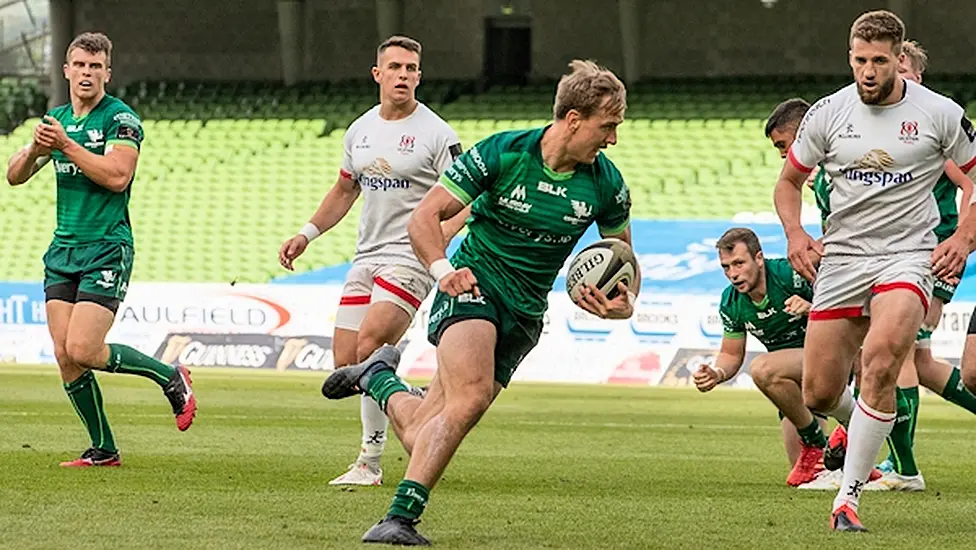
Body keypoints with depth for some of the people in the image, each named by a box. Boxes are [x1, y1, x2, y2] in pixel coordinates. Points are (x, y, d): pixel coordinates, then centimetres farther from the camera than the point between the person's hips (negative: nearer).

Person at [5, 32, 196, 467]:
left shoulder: (120, 118, -6)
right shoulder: (56, 119, 14)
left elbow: (117, 176, -20)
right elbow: (15, 176, 13)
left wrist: (66, 144, -20)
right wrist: (35, 149, -8)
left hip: (107, 248, -7)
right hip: (63, 251, 7)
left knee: (82, 350, -16)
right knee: (64, 355, -1)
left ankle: (171, 378, 5)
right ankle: (103, 450, 9)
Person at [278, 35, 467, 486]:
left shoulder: (436, 135, -6)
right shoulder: (360, 130, 12)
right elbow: (345, 190, 27)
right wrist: (307, 235, 18)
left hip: (410, 259, -7)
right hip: (366, 258, 7)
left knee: (369, 348, -22)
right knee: (345, 364, 0)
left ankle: (370, 462, -13)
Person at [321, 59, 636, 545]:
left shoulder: (605, 184, -3)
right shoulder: (500, 153, -12)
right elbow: (424, 217, -8)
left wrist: (623, 303, -11)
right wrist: (443, 269, -27)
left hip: (524, 314, 4)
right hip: (473, 286, -4)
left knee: (421, 436, -5)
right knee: (471, 396, -32)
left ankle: (378, 376, 25)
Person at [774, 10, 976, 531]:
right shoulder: (827, 113, 1)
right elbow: (788, 181, 15)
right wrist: (794, 234, -3)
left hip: (908, 257, -3)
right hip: (841, 257, 3)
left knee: (880, 360, -30)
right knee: (818, 396, -1)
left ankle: (848, 497, -23)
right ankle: (860, 427, 39)